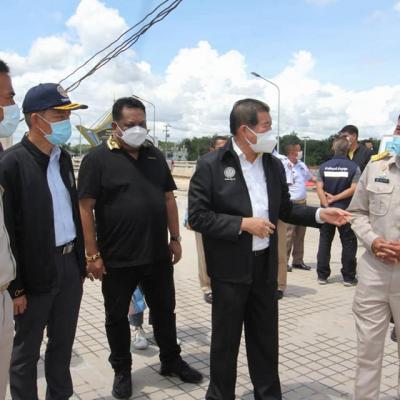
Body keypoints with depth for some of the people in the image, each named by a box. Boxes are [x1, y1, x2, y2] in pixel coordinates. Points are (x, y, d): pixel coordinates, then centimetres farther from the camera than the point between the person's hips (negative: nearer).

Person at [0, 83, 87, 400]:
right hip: (36, 272, -6)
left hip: (70, 264, 7)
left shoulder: (63, 158, 8)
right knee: (27, 351, 12)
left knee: (63, 343, 20)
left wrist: (80, 261, 11)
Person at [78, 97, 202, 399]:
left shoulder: (155, 155, 7)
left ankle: (172, 361, 36)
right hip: (117, 259, -4)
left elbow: (169, 198, 11)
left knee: (164, 311, 17)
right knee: (117, 316, 12)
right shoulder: (98, 158, -8)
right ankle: (122, 370, 31)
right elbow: (86, 208, -11)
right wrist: (93, 254, -14)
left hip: (158, 254, 4)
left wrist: (175, 238, 7)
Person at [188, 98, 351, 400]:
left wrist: (320, 214, -2)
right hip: (230, 268, -4)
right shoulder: (211, 165, -12)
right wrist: (243, 224, -20)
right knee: (225, 339, 11)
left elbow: (284, 209, 12)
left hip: (266, 265, 5)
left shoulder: (274, 165, 4)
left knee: (266, 337, 17)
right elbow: (198, 217, -14)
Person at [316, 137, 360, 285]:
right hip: (346, 210, -2)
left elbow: (319, 188, -5)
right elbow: (353, 189, -13)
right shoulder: (354, 167, -5)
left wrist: (327, 205, -9)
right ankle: (348, 277, 11)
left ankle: (322, 275, 13)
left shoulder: (324, 166, 2)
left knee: (324, 242, 10)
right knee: (348, 243, 7)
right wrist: (336, 198, -9)